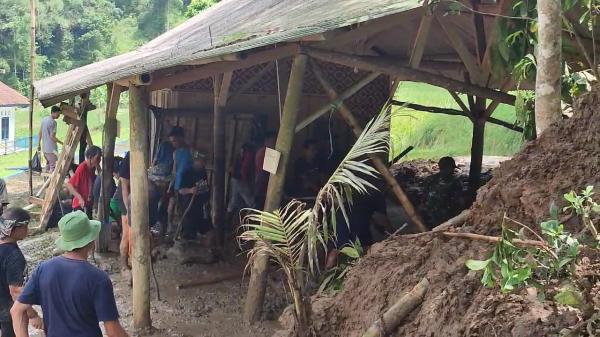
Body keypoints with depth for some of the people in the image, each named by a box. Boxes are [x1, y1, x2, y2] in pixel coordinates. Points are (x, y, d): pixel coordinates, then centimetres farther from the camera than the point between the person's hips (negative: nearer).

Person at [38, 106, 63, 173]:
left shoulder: (44, 119, 10)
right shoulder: (53, 122, -17)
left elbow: (40, 133, 15)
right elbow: (52, 137, -20)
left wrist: (39, 144, 22)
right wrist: (61, 143, -10)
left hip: (44, 147, 9)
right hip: (51, 148, -9)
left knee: (48, 164, 19)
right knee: (53, 165, -5)